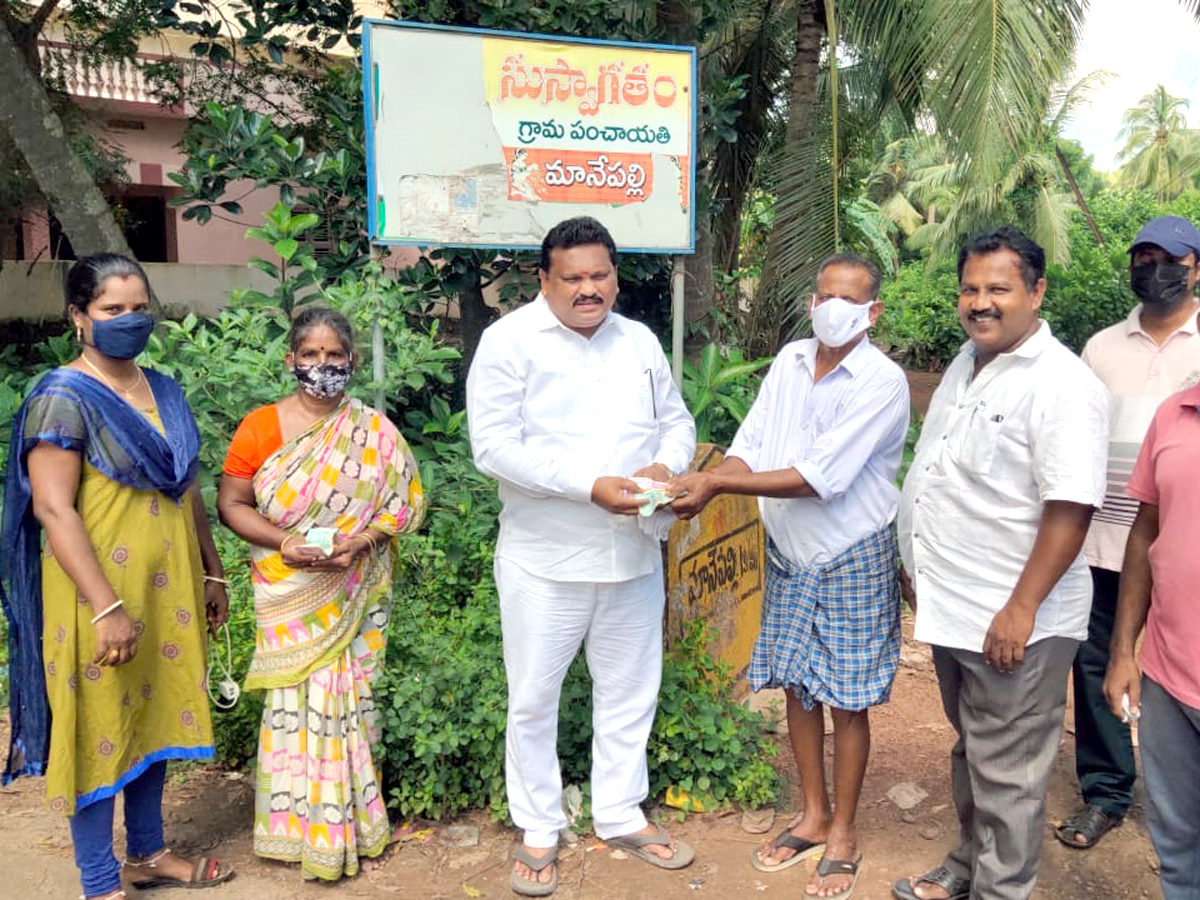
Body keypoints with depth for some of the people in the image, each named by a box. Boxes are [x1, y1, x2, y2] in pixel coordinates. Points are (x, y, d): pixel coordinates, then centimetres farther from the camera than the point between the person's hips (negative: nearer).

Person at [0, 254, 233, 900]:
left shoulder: (164, 391, 9)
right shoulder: (64, 398, -13)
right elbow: (53, 510, -18)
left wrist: (212, 573, 16)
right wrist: (107, 607, -22)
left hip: (167, 591, 7)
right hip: (100, 596, -7)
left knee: (154, 715, 17)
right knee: (99, 729, 5)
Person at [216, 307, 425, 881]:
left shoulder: (373, 430, 0)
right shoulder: (260, 427, -2)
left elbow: (404, 498, 1)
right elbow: (231, 504, -1)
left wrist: (361, 541, -15)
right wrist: (281, 540, -17)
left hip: (354, 594, 1)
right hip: (288, 596, -1)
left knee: (350, 696, 8)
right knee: (297, 698, 2)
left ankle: (352, 820, 25)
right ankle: (303, 827, 18)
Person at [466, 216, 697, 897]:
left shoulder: (640, 341, 8)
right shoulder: (510, 340, -9)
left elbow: (677, 421, 14)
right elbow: (494, 445, -18)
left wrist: (665, 464, -10)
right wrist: (590, 486, -24)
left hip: (634, 555, 5)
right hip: (545, 560, -4)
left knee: (630, 693, 16)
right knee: (534, 700, 8)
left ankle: (622, 816, 35)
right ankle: (539, 831, 28)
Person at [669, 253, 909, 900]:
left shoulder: (882, 382, -18)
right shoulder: (790, 361, 2)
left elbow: (820, 477, -25)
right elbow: (751, 446, -2)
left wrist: (717, 483, -26)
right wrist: (700, 484, -22)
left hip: (852, 559, -5)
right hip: (788, 553, 6)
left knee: (848, 700, 6)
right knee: (797, 685, 14)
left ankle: (842, 834, 25)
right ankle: (813, 818, 33)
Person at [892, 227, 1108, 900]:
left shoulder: (1061, 385, -18)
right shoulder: (967, 363, 10)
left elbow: (1070, 509, -23)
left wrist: (1021, 609, -24)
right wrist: (920, 565, 19)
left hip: (1011, 621, -8)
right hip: (952, 608, 9)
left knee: (1006, 773, 6)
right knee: (972, 751, 24)